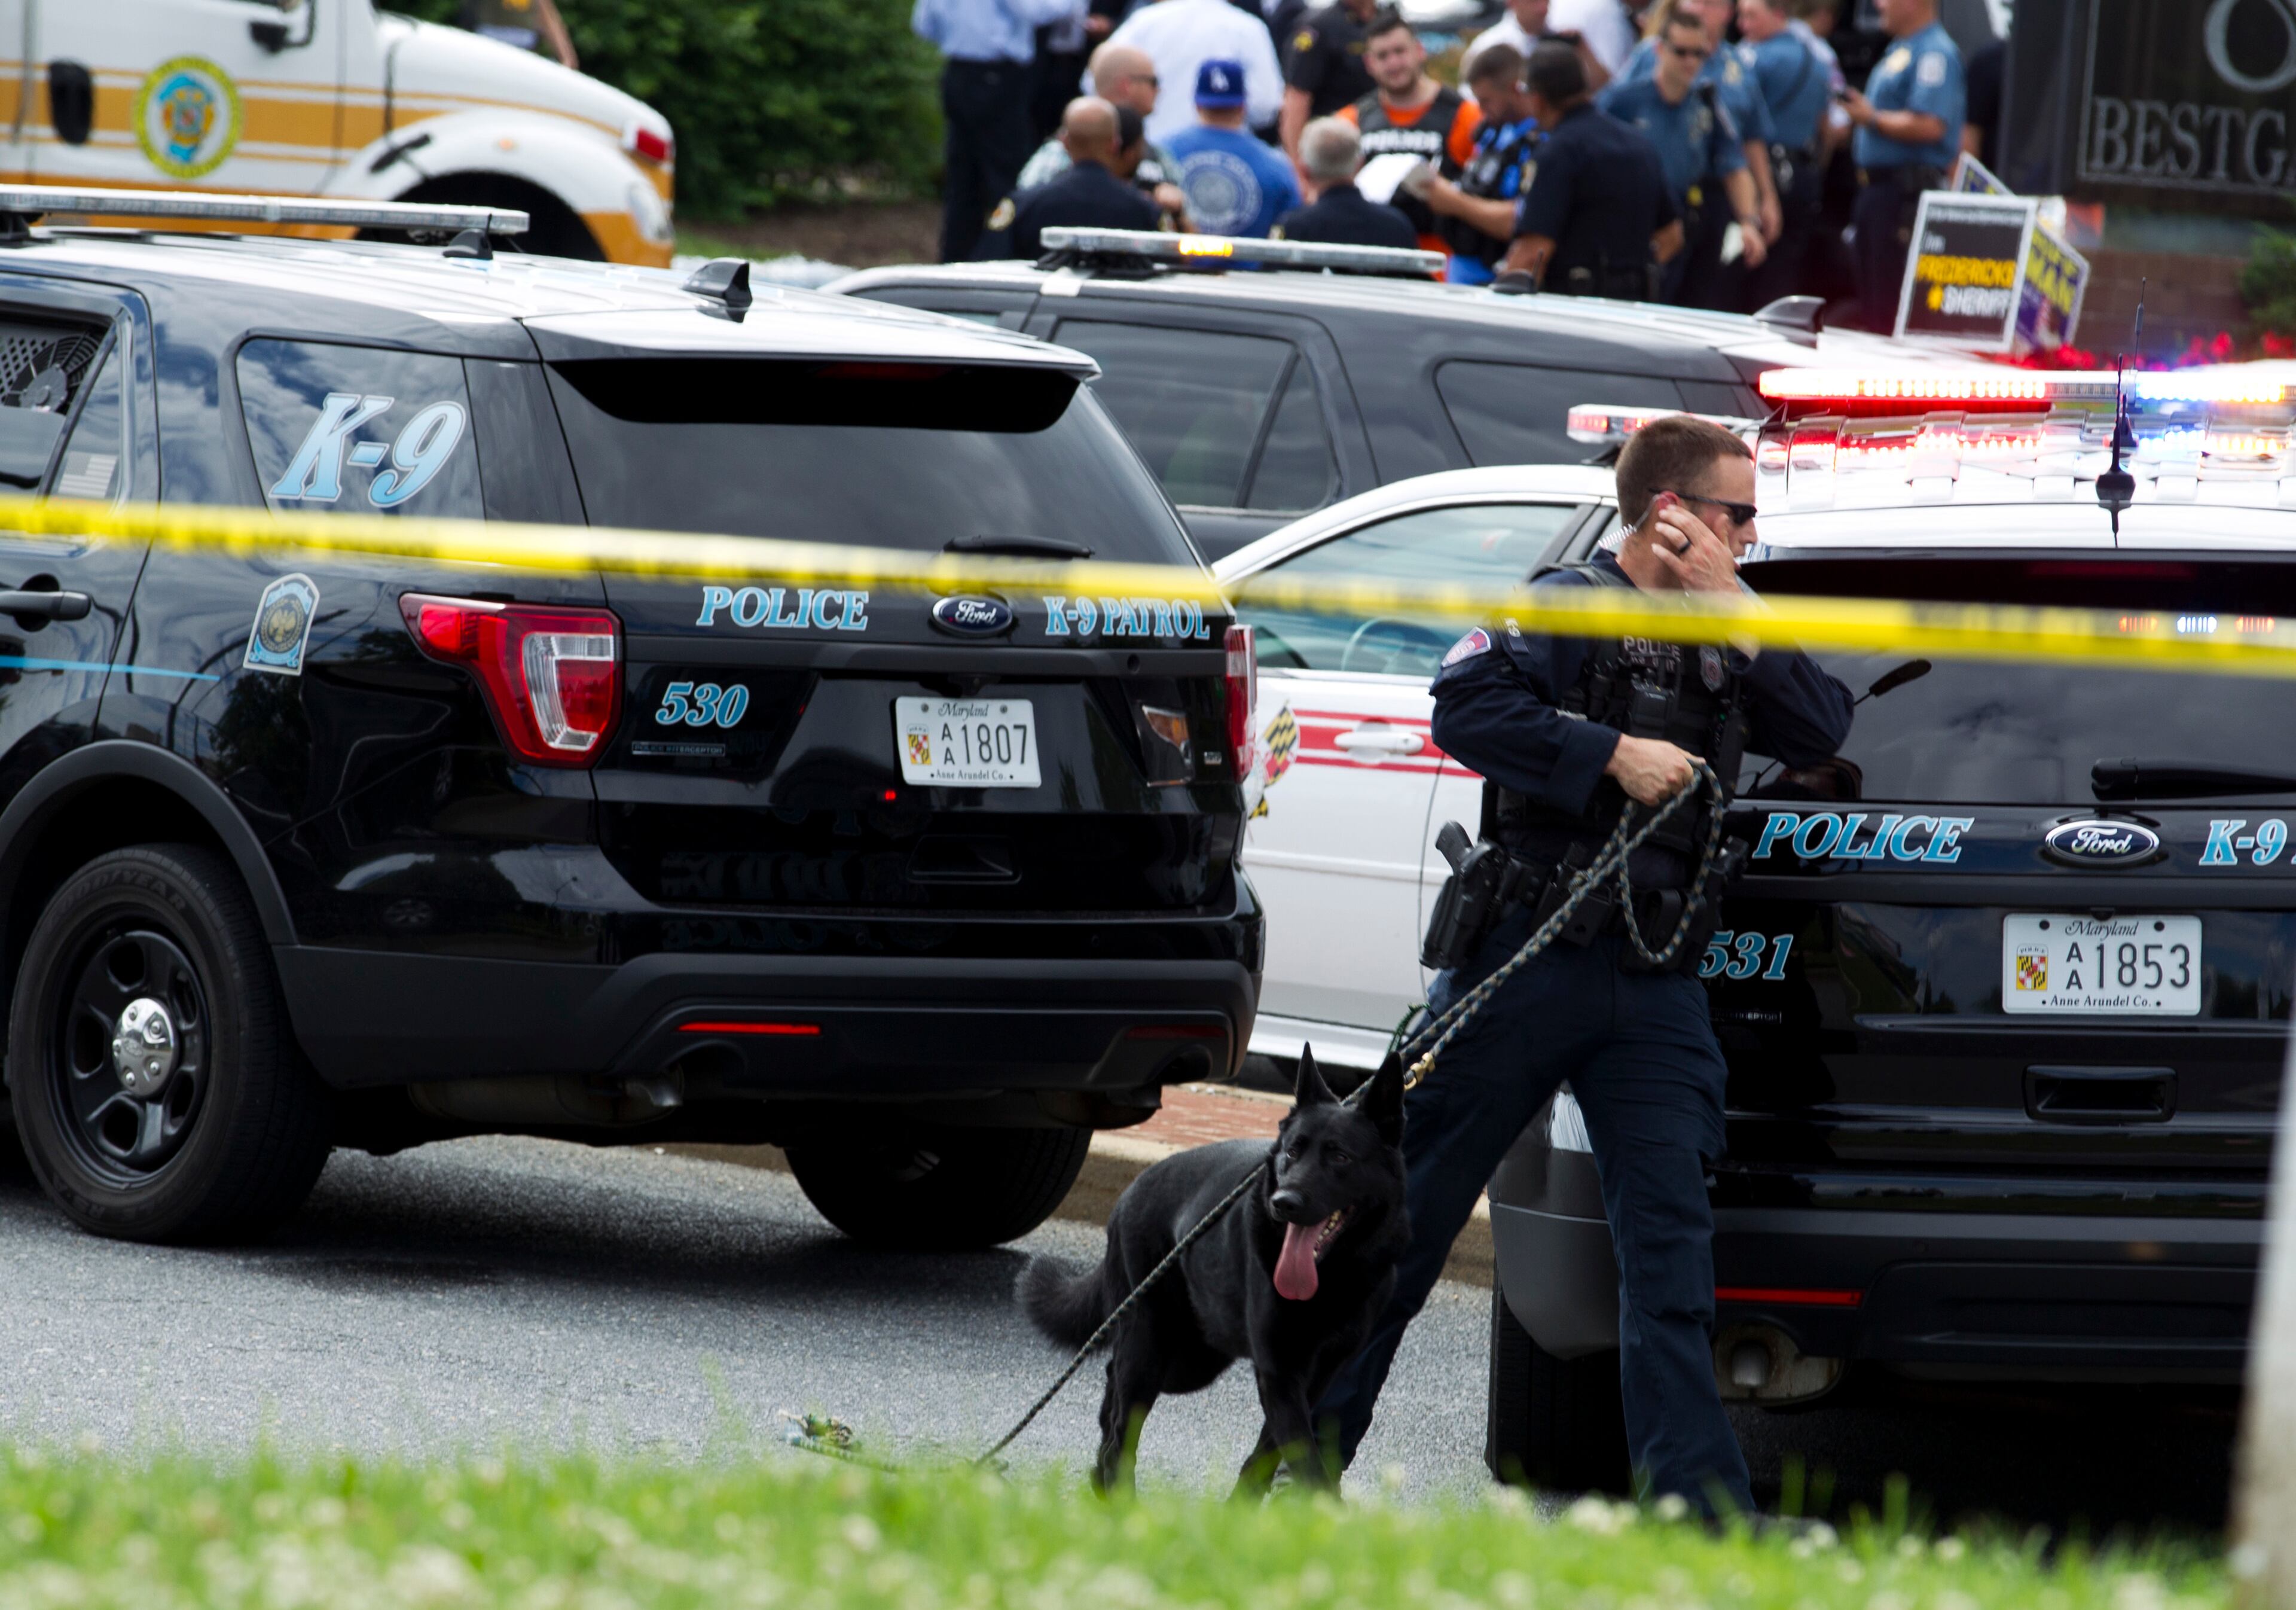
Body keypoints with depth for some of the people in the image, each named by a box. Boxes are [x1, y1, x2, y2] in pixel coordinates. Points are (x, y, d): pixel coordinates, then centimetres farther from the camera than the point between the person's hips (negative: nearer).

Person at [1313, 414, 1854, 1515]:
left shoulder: (1721, 640, 15)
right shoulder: (1570, 609, -5)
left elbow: (1821, 731, 4)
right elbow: (1466, 705, -19)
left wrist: (1734, 613, -5)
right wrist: (1612, 752, -23)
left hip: (1656, 982, 5)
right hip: (1529, 957, -5)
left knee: (1671, 1231, -4)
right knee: (1409, 1210, 3)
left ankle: (1699, 1503, -7)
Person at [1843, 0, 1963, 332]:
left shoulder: (1935, 53, -14)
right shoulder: (1899, 50, 17)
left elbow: (1930, 126, -24)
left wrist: (1872, 118, -15)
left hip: (1906, 190, -10)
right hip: (1877, 186, 10)